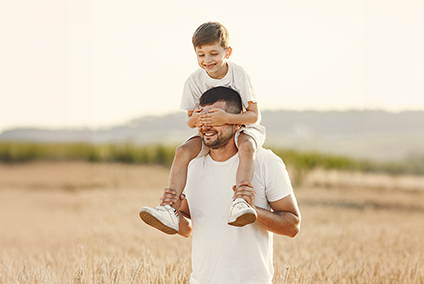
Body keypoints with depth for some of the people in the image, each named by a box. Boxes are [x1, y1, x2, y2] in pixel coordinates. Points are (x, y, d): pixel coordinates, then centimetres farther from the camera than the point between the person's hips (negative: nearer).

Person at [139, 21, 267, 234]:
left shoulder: (239, 76, -17)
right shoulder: (194, 81, -8)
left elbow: (254, 115, -19)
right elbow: (190, 120, 0)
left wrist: (226, 118, -37)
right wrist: (195, 119, -28)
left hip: (243, 128, -3)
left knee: (247, 146, -39)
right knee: (183, 151, -23)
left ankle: (239, 204, -50)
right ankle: (171, 211, -29)